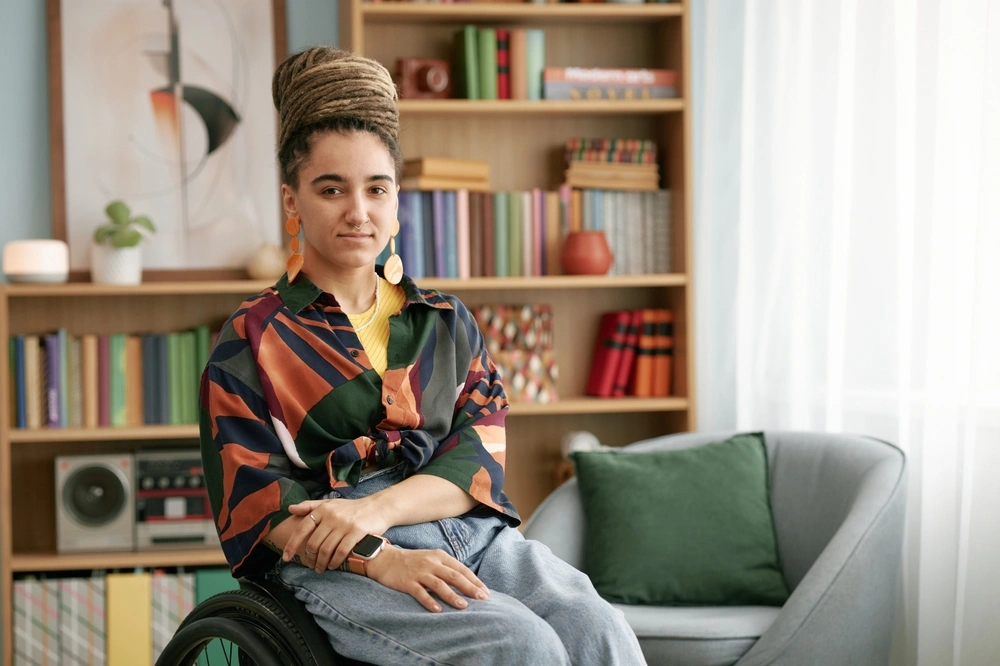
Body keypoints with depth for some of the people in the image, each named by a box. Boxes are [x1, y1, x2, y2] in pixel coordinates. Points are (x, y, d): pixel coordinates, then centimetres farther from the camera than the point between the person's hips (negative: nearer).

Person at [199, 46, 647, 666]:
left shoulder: (447, 322, 20)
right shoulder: (252, 340, 10)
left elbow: (481, 458, 6)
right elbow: (256, 502, -2)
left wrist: (374, 509, -14)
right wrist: (380, 558, -19)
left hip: (476, 534, 4)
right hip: (338, 566, -4)